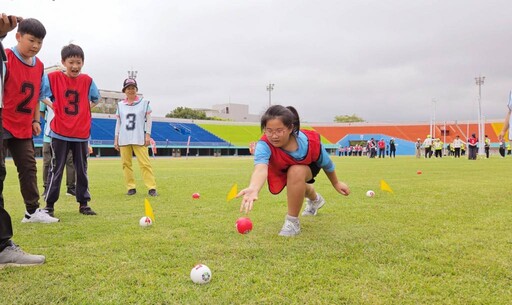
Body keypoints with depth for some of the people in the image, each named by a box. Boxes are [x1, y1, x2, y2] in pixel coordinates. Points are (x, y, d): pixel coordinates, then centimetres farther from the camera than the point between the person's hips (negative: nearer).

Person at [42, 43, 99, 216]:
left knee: (82, 170, 10)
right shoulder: (53, 78, -5)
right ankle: (49, 205, 10)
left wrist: (85, 109, 6)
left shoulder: (87, 80, 2)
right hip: (60, 133, -2)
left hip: (81, 134, 3)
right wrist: (52, 106, -4)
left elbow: (96, 98, 18)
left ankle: (84, 204, 19)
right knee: (56, 170, 1)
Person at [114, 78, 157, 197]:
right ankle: (131, 188, 10)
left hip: (139, 139, -3)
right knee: (126, 164, 2)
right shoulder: (120, 105, 12)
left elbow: (148, 120, 4)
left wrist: (147, 135, -5)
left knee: (145, 163, -9)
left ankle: (151, 188, -8)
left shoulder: (144, 102, 5)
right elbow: (118, 122, 14)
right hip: (124, 140, 3)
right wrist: (116, 138, 9)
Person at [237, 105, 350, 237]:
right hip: (282, 172, 2)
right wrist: (253, 189, -88)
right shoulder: (264, 145, -44)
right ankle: (315, 199, 63)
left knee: (296, 172, -34)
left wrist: (336, 183, -1)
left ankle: (292, 221, -18)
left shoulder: (310, 141, -39)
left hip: (308, 167, -2)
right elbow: (260, 168, -66)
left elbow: (326, 163, -17)